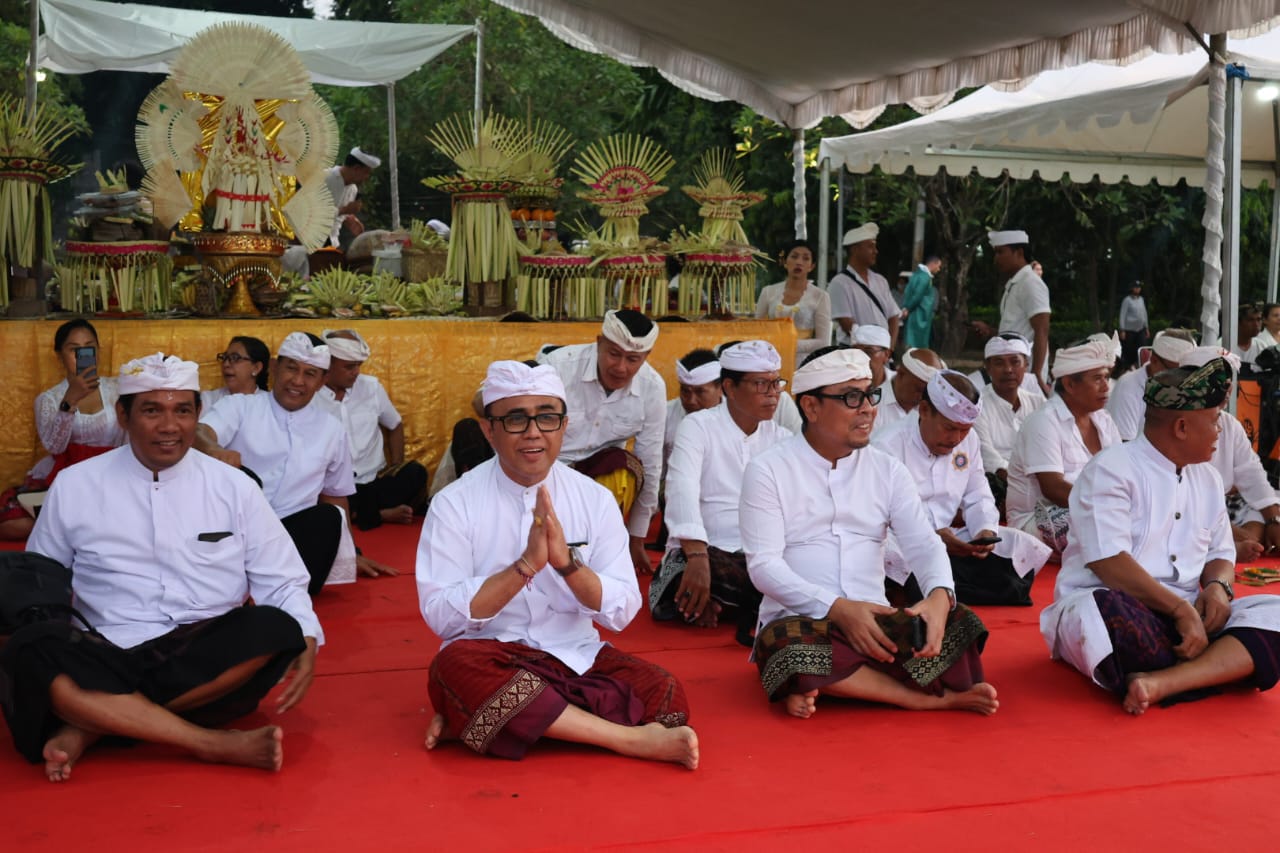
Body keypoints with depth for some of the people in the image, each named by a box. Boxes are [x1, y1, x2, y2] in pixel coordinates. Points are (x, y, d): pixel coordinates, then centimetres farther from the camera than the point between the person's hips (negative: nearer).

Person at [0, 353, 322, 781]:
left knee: (274, 629, -30)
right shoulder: (74, 486, 7)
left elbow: (281, 582, 7)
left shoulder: (234, 487, 6)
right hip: (110, 659, 0)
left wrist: (305, 643, -13)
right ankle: (216, 743, -29)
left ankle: (92, 724, -20)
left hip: (214, 660, 1)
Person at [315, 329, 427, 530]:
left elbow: (395, 426, 21)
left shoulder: (372, 387, 7)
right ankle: (384, 515, -16)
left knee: (415, 474, -27)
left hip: (376, 481, 3)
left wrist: (397, 467, 7)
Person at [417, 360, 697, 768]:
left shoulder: (595, 499, 1)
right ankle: (633, 739, -25)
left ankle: (473, 717, -15)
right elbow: (440, 615, -13)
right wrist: (525, 565, -23)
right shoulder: (454, 504, -6)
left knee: (664, 696, -22)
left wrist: (567, 561, -21)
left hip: (576, 657, 3)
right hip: (490, 657, -2)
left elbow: (622, 612, -3)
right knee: (457, 665, -35)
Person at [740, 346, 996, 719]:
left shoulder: (887, 470, 12)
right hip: (800, 621, -3)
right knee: (791, 652, -38)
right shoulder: (768, 471, -1)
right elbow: (764, 565, -9)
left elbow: (924, 543, 2)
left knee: (961, 625, -22)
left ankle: (821, 689, -21)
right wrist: (837, 608, -23)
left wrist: (940, 595, -22)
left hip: (875, 620, 3)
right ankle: (932, 697, -20)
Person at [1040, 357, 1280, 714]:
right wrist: (1181, 609, -24)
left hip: (1187, 615, 7)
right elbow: (1110, 564, -19)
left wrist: (1218, 586, -4)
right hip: (1121, 609, -7)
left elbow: (1220, 553, 20)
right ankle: (1218, 670, -22)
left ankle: (1162, 682, -34)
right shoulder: (1110, 471, -9)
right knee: (1099, 611, -40)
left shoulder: (1208, 479, 15)